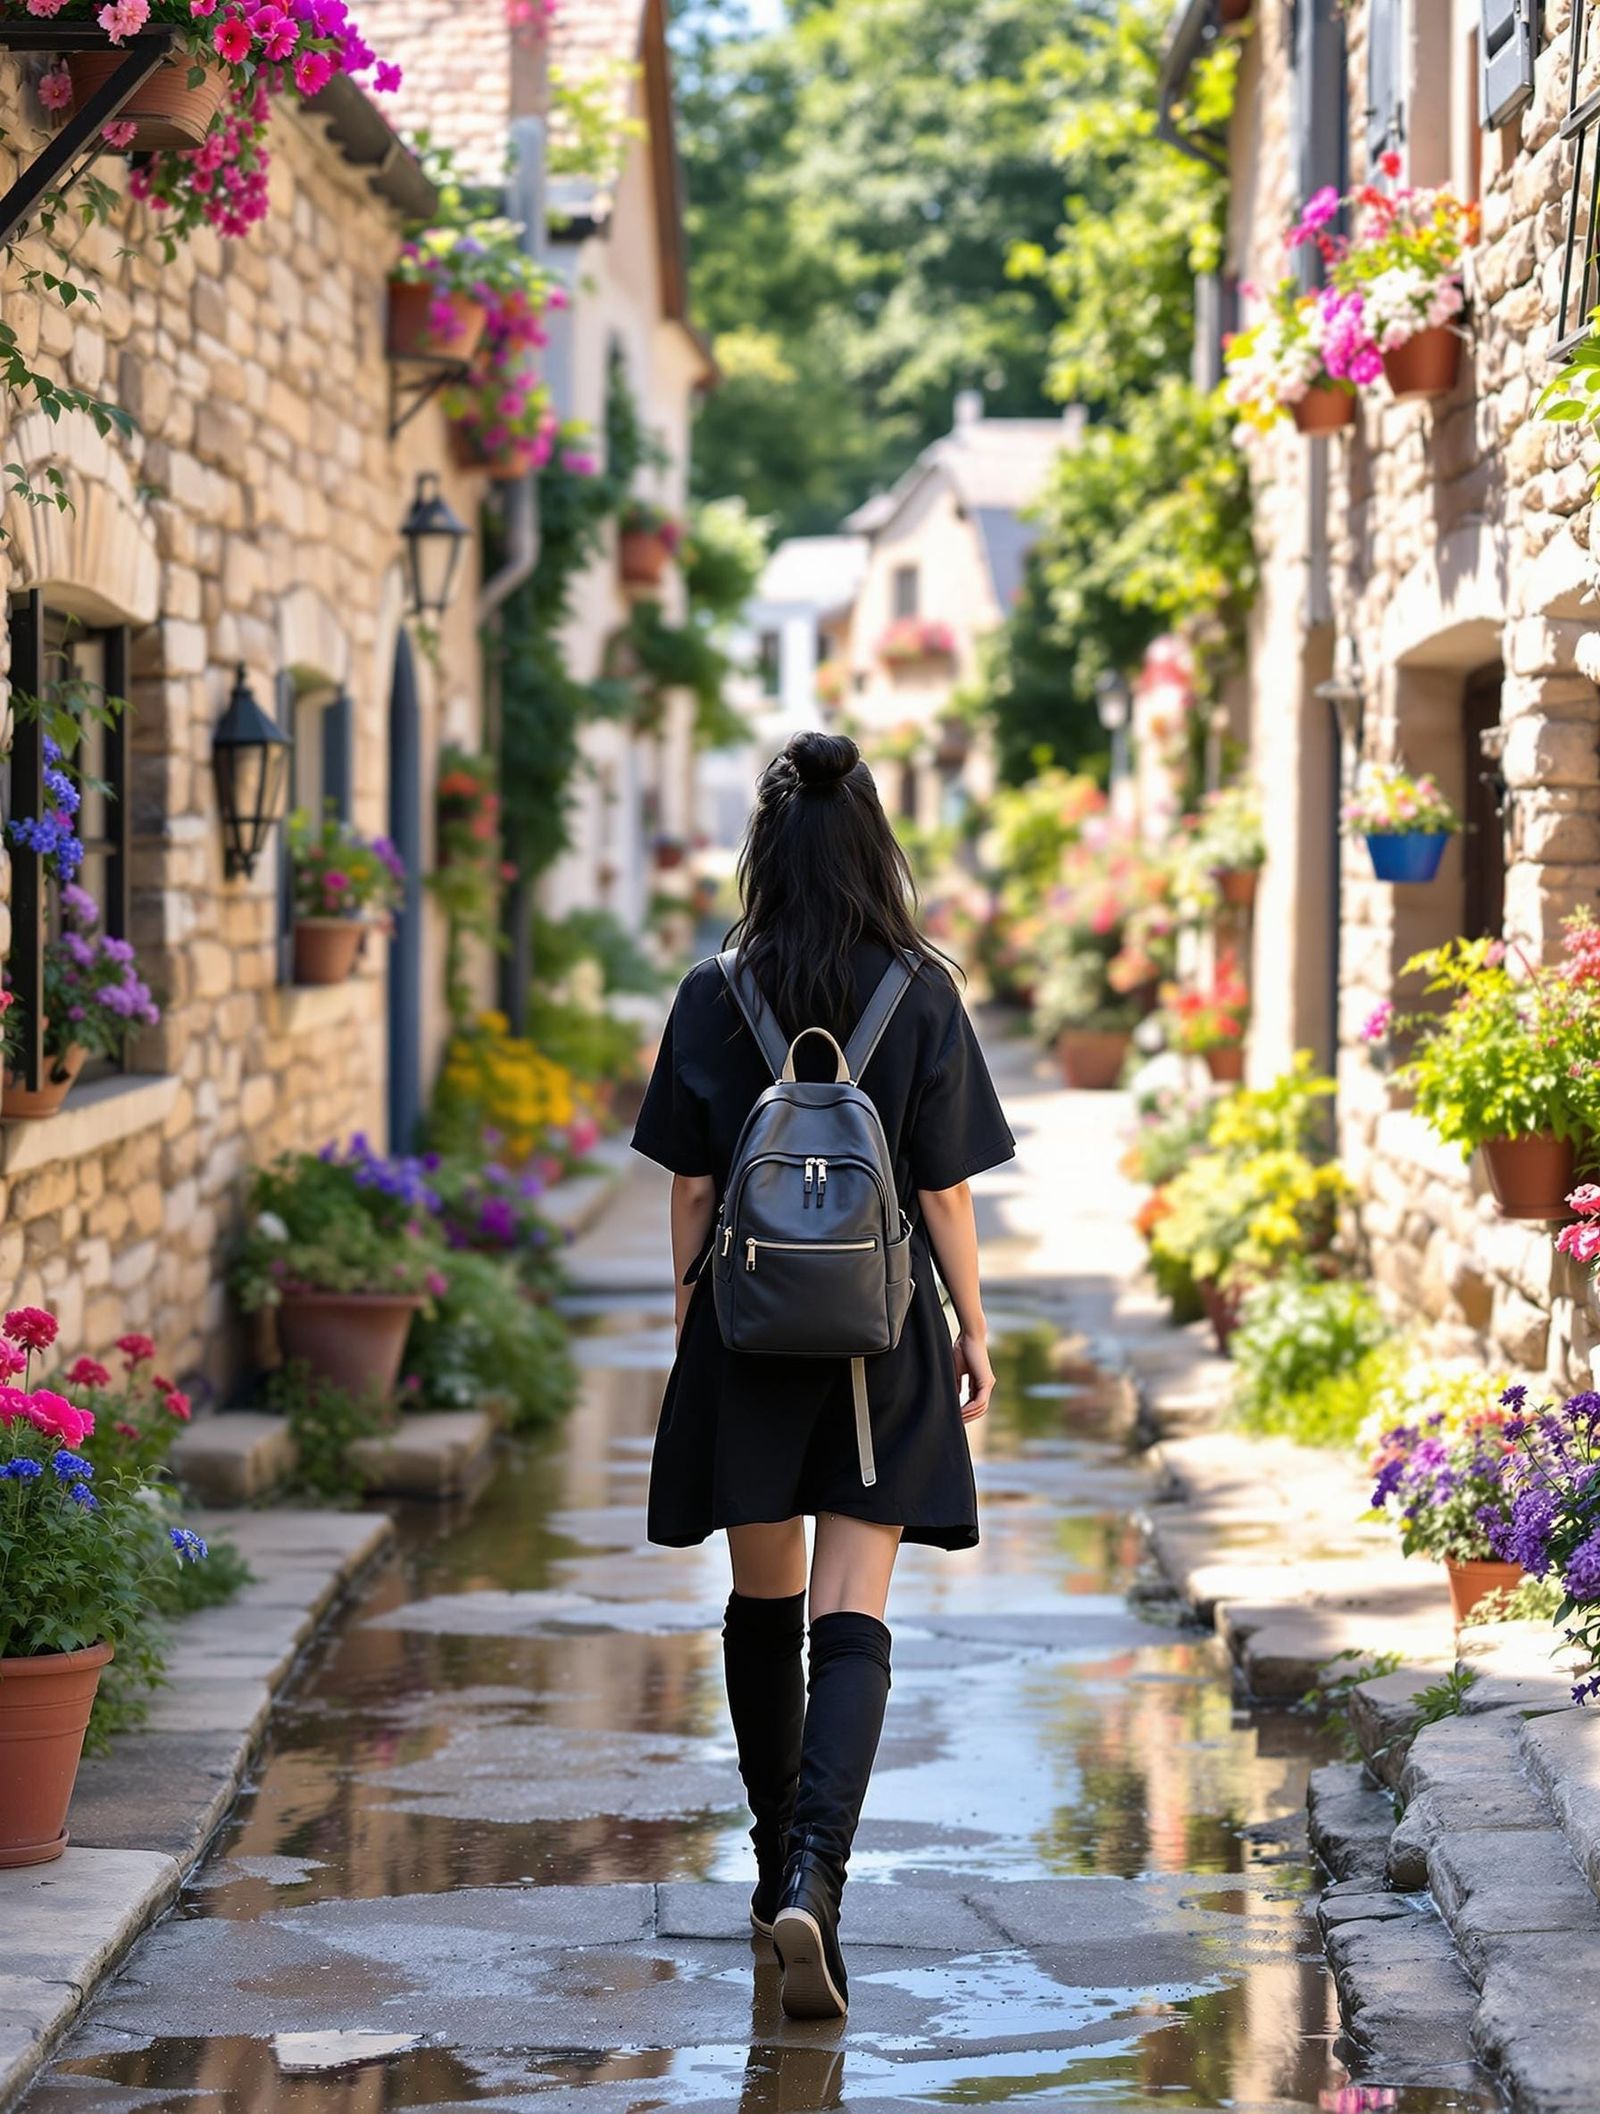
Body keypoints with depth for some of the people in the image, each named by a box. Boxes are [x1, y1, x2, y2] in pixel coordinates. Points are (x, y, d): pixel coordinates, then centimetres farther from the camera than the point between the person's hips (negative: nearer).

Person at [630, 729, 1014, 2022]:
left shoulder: (715, 997, -4)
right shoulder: (923, 996, -5)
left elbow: (692, 1189, -1)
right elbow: (944, 1191, -3)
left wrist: (690, 1323, 10)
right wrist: (973, 1329, 8)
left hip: (746, 1334, 1)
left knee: (764, 1607, 16)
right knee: (853, 1622, -4)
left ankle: (780, 1866, 29)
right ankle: (815, 1880, -21)